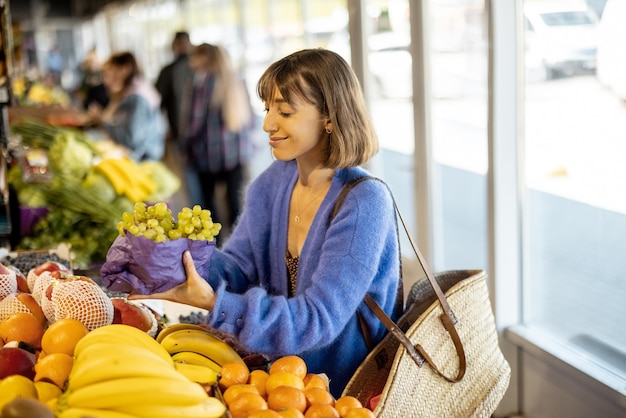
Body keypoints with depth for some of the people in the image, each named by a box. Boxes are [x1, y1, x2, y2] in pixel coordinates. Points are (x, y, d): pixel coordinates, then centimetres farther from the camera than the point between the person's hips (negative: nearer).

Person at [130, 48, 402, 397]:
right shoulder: (275, 181, 2)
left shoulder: (364, 202, -22)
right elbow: (238, 264, -1)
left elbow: (318, 321, -26)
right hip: (284, 374, 6)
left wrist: (214, 302, -34)